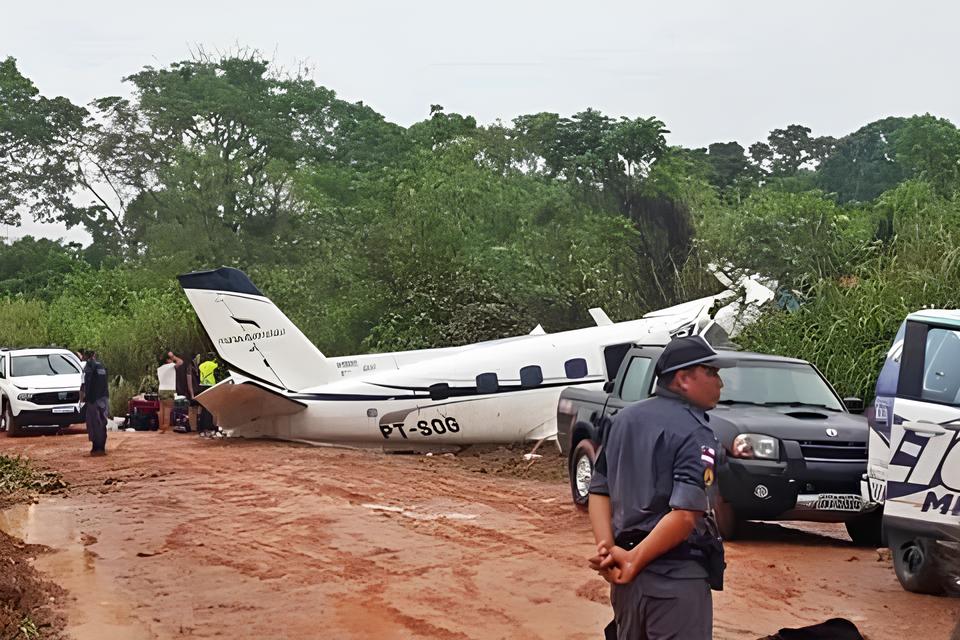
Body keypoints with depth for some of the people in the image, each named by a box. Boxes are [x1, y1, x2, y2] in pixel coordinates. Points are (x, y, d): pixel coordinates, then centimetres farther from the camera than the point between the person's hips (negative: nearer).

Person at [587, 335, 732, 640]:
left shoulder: (624, 419, 11)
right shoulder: (695, 434, -12)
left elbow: (599, 491, 8)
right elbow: (685, 514, -22)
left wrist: (607, 549, -3)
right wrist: (633, 561, -16)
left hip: (627, 576, 7)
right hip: (676, 578, -7)